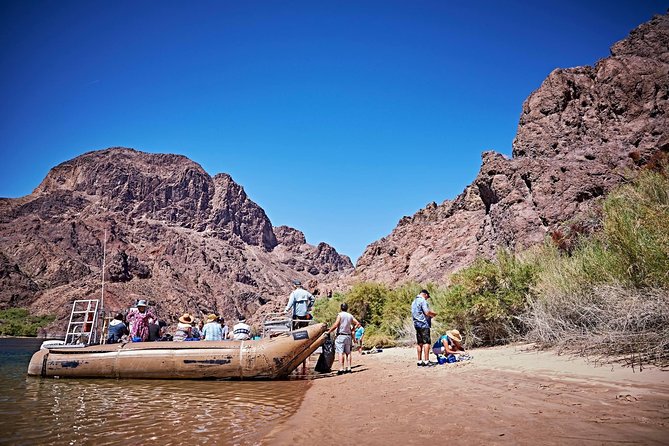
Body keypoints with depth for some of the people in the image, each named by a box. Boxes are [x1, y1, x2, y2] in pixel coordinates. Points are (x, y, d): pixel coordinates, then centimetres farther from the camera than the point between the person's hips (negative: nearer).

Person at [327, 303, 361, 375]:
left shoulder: (340, 315, -7)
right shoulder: (350, 316, 10)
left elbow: (335, 325, -16)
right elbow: (358, 323, 12)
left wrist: (328, 331, -8)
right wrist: (352, 330, 17)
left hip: (341, 335, -5)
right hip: (348, 336, 6)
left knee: (341, 353, -7)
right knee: (348, 352, 11)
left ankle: (341, 369, -12)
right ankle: (348, 368, 11)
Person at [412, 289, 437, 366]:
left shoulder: (414, 302, 19)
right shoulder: (422, 300, -9)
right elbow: (427, 312, -17)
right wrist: (434, 314, 3)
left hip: (416, 324, 9)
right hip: (424, 324, -9)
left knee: (419, 343, 9)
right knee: (427, 342, -7)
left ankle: (419, 361, 11)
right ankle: (426, 361, -10)